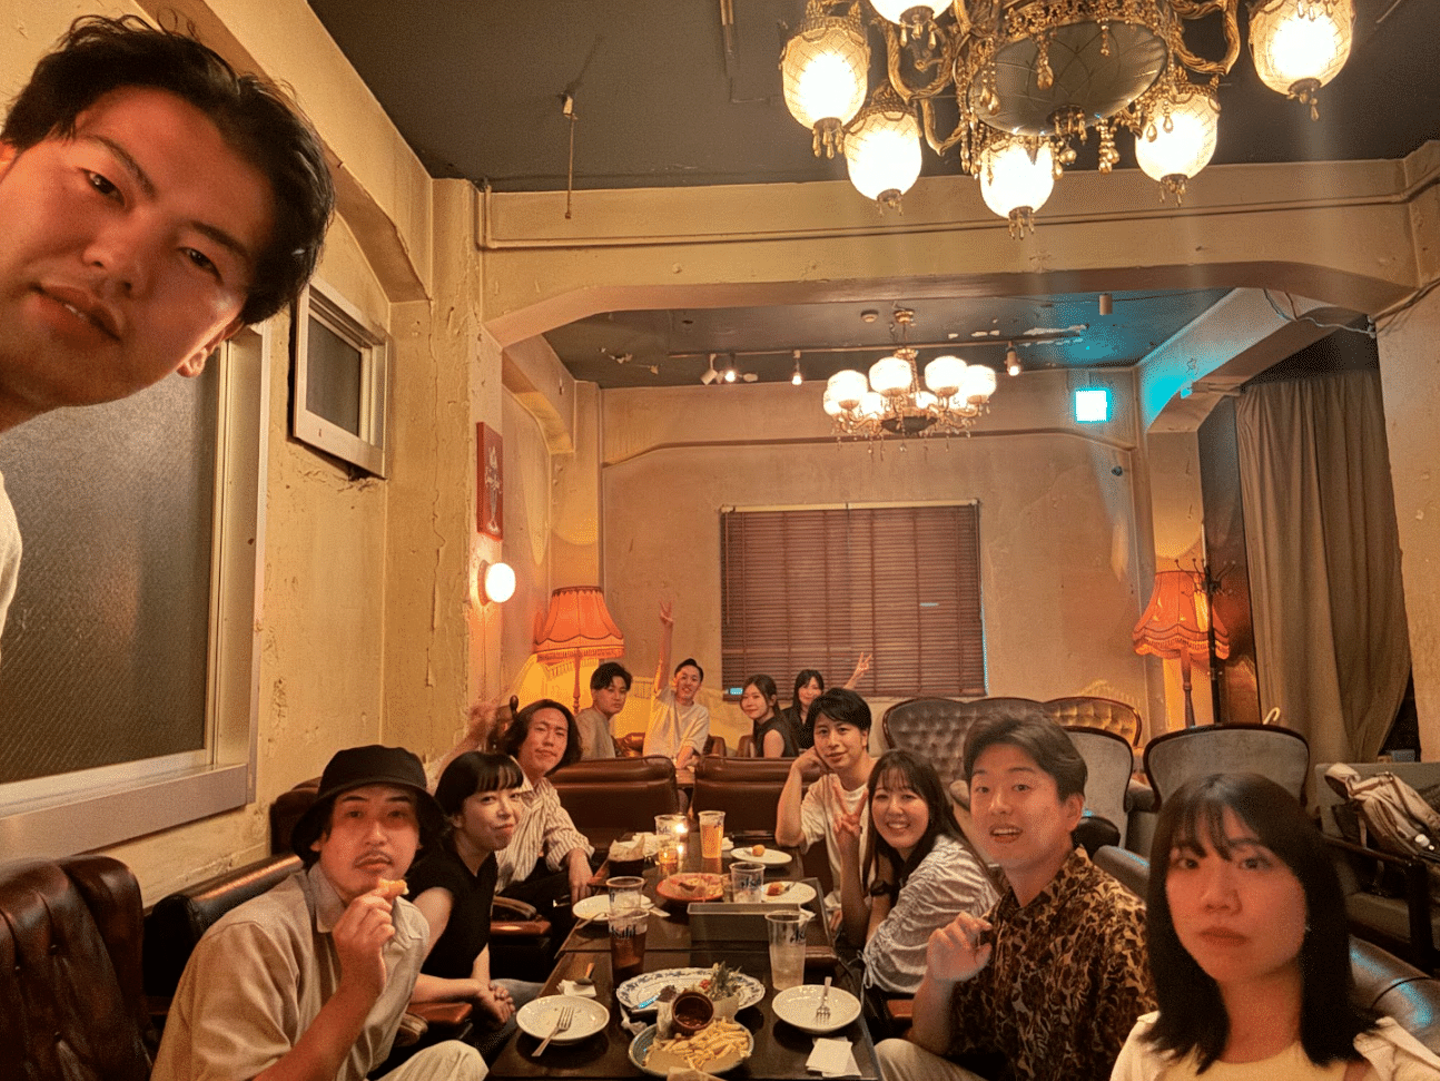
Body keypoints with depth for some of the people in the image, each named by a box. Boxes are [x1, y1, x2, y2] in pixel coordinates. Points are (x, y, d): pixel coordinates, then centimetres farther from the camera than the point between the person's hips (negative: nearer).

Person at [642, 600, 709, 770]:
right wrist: (666, 629, -21)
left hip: (683, 770, 1)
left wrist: (677, 767, -24)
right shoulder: (663, 698, 7)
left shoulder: (702, 713, 9)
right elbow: (663, 664, -7)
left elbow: (691, 745, -3)